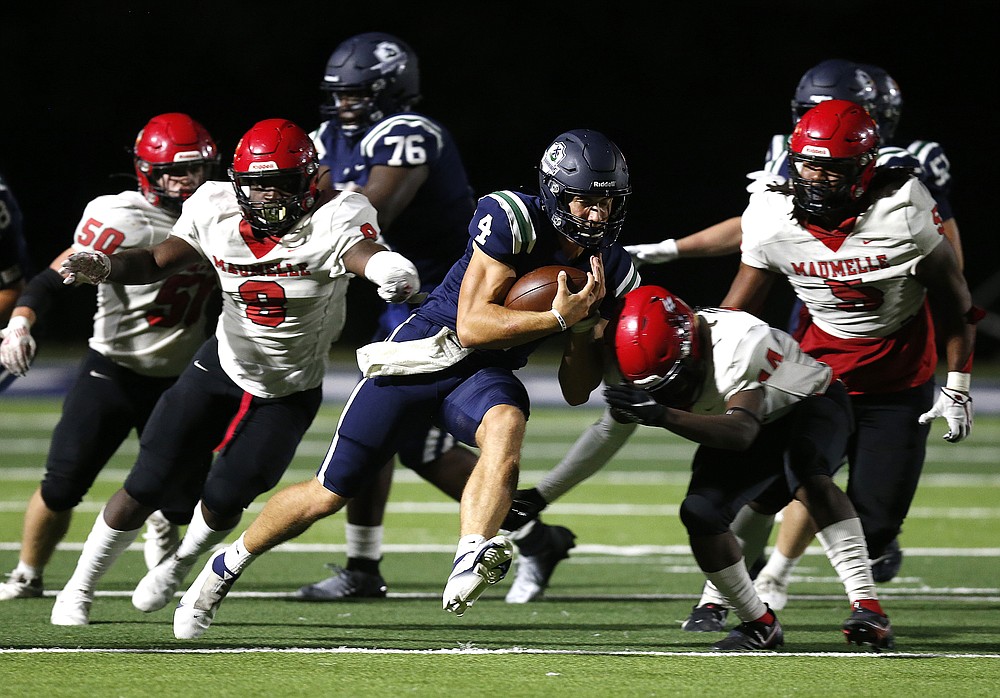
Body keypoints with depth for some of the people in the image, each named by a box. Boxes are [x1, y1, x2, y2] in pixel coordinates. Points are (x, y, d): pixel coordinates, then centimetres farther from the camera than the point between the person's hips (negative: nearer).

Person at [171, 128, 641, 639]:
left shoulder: (611, 273, -2)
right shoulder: (512, 219, -20)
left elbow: (577, 391, 0)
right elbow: (471, 325, -25)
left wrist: (586, 324, -17)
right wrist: (559, 318, -31)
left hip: (485, 375, 4)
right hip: (422, 354, -3)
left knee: (505, 426, -36)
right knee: (328, 494, 5)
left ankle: (468, 569, -53)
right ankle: (227, 567, 31)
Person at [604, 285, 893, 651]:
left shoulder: (740, 343, -40)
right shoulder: (657, 352, -18)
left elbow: (741, 431, -52)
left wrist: (661, 415, -62)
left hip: (811, 404, -6)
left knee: (805, 473, -36)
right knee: (700, 512, -15)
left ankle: (866, 605, -39)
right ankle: (759, 624, 3)